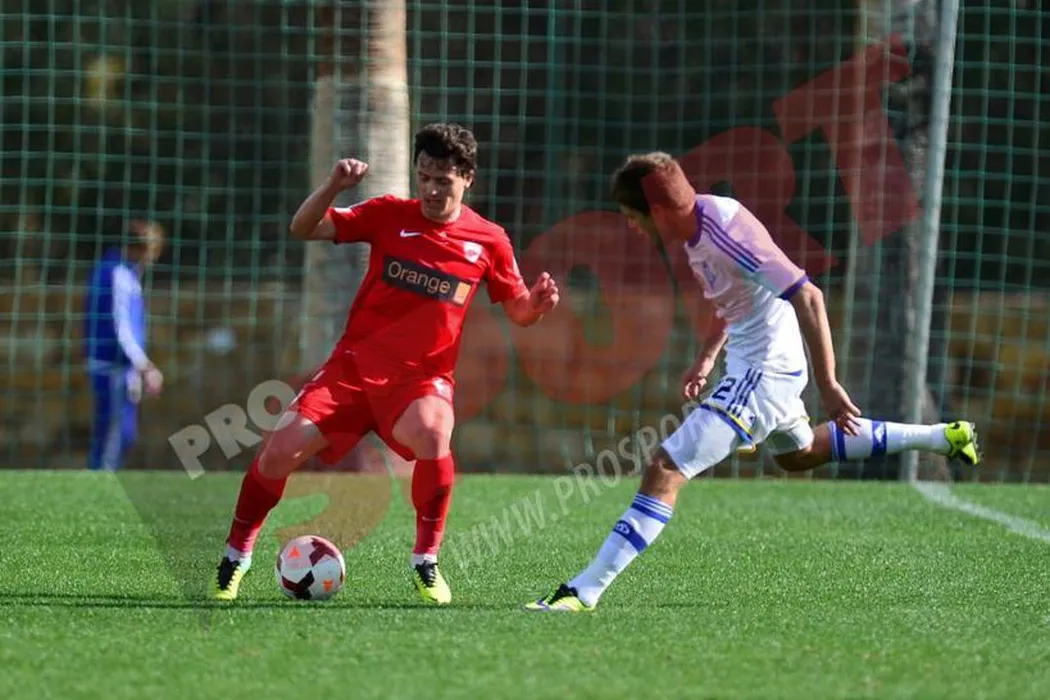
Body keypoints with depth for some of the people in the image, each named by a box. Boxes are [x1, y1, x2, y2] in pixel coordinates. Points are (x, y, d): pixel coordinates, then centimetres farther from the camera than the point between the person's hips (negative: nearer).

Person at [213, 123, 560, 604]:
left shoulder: (488, 242, 0)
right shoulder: (389, 215, 0)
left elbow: (518, 312, 9)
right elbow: (303, 229, -3)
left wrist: (537, 303, -15)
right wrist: (333, 186, -21)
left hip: (422, 377, -1)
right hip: (353, 365, 1)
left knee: (431, 436, -35)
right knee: (280, 450, -12)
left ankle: (426, 563, -16)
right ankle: (236, 557, 13)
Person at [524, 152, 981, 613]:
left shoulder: (725, 235, -29)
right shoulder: (699, 218, 0)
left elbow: (807, 297, -30)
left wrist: (827, 384, -29)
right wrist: (707, 357, 19)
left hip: (761, 374, -11)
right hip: (751, 364, 11)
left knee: (665, 471, -18)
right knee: (798, 453, 37)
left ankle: (583, 591, -22)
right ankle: (944, 437, 46)